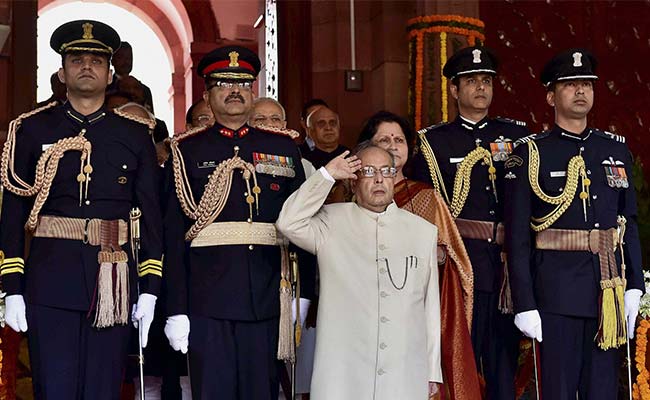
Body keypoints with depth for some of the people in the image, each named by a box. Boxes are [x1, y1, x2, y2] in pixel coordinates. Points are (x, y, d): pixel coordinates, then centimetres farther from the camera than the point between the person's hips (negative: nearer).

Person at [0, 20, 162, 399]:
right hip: (50, 283, -1)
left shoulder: (135, 136, 9)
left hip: (113, 284, 1)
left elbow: (152, 215, 7)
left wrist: (150, 289, 1)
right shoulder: (33, 129, 6)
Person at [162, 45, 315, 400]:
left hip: (267, 300, 2)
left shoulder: (283, 147, 11)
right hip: (207, 300, -2)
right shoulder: (187, 151, 5)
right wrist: (175, 310, -5)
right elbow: (173, 235, 0)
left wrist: (304, 291, 2)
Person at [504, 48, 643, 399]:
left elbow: (630, 222, 13)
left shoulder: (617, 149, 11)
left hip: (609, 289, 4)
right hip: (556, 292, -4)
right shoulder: (530, 155, -2)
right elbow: (517, 237, -5)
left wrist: (633, 286, 5)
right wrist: (524, 305, -10)